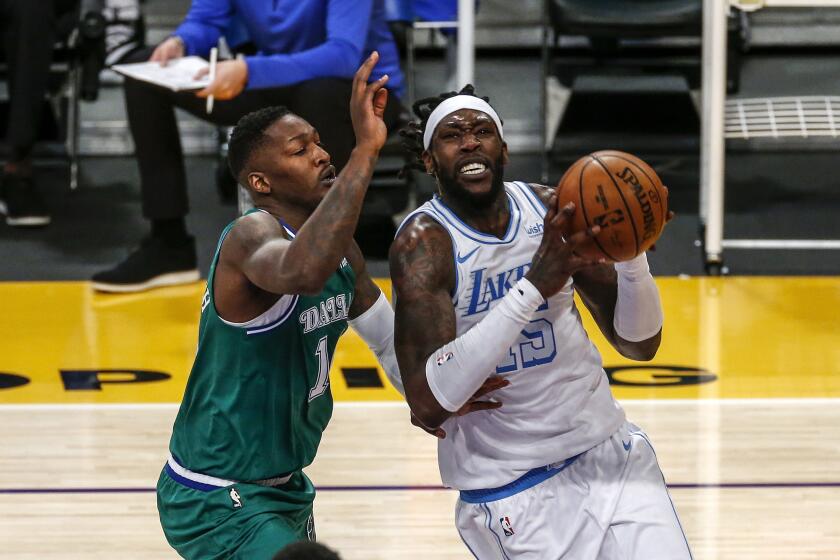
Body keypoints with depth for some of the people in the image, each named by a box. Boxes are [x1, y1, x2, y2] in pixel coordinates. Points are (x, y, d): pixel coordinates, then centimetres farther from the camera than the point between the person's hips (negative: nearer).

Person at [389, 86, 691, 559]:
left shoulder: (552, 211, -1)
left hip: (609, 451, 5)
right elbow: (428, 405, -28)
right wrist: (533, 287, -33)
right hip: (513, 487, -5)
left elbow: (638, 345, 4)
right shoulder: (424, 242, -16)